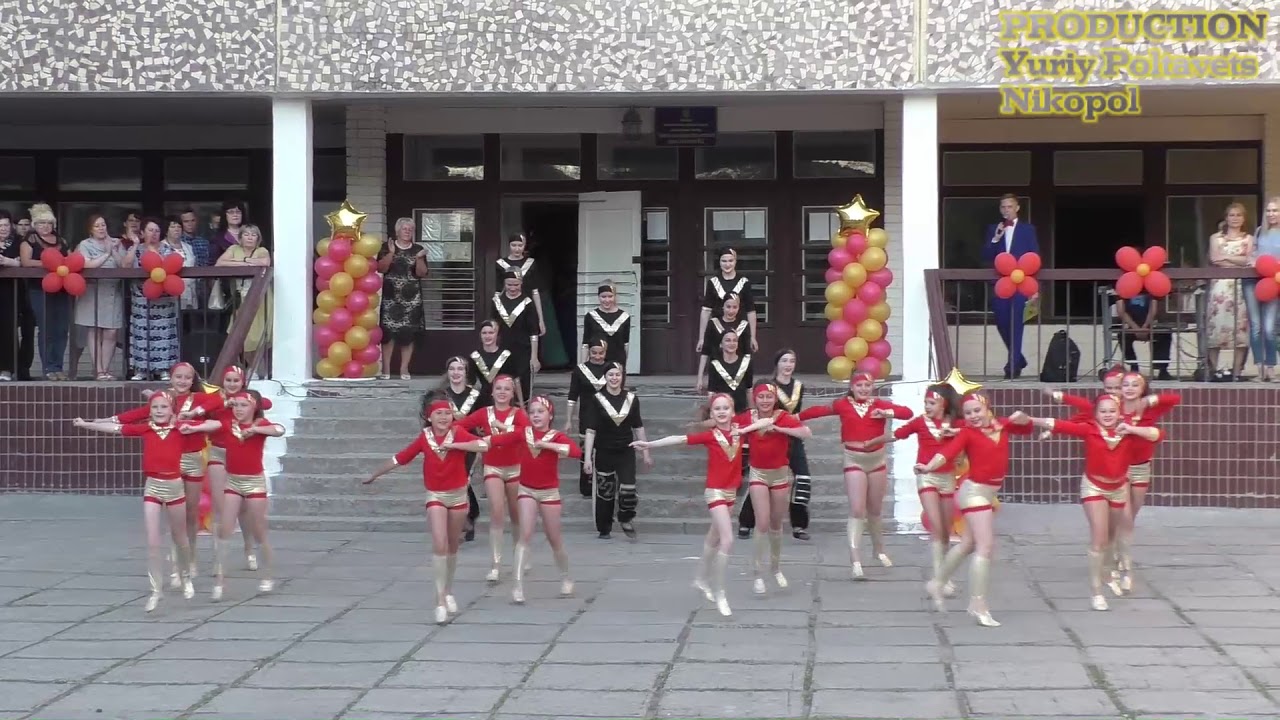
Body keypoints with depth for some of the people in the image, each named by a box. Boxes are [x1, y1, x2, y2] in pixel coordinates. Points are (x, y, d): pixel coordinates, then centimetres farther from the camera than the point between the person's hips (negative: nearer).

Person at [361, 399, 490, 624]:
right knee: (439, 544, -17)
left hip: (458, 495, 1)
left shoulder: (458, 433, -12)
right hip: (435, 496, -1)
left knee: (452, 547, 16)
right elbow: (399, 459, 4)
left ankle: (449, 592, 36)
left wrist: (453, 445, -30)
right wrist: (374, 475, 12)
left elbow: (483, 446, -29)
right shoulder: (424, 438, -7)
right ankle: (440, 600, -15)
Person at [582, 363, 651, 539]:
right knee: (604, 491, 7)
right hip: (604, 452, -1)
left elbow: (638, 427, 8)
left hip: (626, 452, 1)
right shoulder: (597, 400, -7)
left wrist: (645, 453, 9)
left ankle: (625, 519, 20)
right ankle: (604, 529, 24)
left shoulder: (631, 399, 0)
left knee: (628, 490, -10)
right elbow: (590, 430, -8)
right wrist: (587, 457, -12)